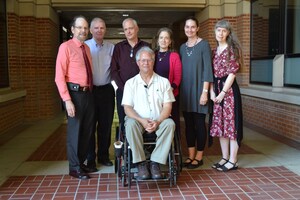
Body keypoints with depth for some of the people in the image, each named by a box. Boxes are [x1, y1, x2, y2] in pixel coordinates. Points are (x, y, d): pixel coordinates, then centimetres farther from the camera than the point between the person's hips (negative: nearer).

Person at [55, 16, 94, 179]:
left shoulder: (87, 48, 14)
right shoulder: (66, 47, -9)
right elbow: (59, 76, -15)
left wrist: (90, 90, 6)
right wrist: (67, 100, -22)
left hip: (88, 93, 8)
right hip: (74, 93, -7)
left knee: (87, 130, 15)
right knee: (75, 130, 1)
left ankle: (81, 162, 31)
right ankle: (74, 167, 15)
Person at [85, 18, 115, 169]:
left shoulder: (111, 47, 7)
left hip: (107, 90, 3)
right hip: (90, 90, -3)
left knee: (106, 125, 10)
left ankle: (103, 156, 26)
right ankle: (90, 159, 16)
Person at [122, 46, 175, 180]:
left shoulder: (163, 82, 10)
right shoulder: (131, 83, 8)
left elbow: (167, 106, 2)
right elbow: (127, 108, 0)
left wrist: (158, 121, -17)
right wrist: (142, 120, -18)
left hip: (159, 121, 1)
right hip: (139, 121, 0)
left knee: (170, 123, -31)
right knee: (130, 124, -33)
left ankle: (155, 162, -23)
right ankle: (141, 163, -22)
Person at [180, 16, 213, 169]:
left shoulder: (204, 45, -5)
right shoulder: (182, 47, 12)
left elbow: (207, 69, -10)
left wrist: (205, 91, -16)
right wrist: (178, 89, 9)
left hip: (198, 89, -5)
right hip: (185, 90, 5)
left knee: (199, 123, 1)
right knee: (188, 124, 9)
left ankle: (199, 157, 11)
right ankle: (191, 156, 18)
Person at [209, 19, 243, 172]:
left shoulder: (232, 49, -5)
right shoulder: (214, 51, 14)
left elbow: (232, 73, -11)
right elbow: (211, 73, 12)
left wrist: (223, 92, -14)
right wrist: (212, 91, 0)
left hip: (229, 89, -7)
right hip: (217, 90, 7)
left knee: (231, 123, -4)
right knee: (219, 123, 9)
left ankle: (233, 161, 3)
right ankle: (225, 157, 20)